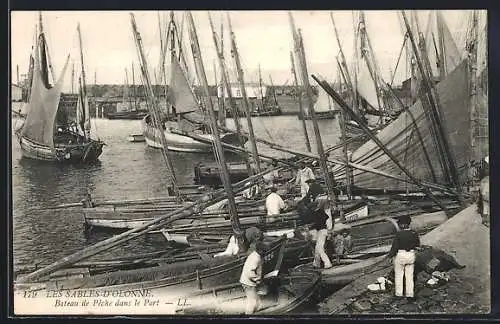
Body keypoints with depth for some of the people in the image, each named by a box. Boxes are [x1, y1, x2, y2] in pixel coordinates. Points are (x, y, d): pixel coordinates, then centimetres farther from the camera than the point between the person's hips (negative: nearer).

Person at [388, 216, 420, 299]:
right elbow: (418, 244, 6)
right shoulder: (414, 233, -7)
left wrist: (391, 254, 1)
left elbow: (395, 246, -15)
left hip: (400, 255, -3)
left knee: (399, 275, 13)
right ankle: (410, 294, 16)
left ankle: (399, 294, 18)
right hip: (411, 255, 3)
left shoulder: (399, 234, -20)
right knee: (409, 275, 15)